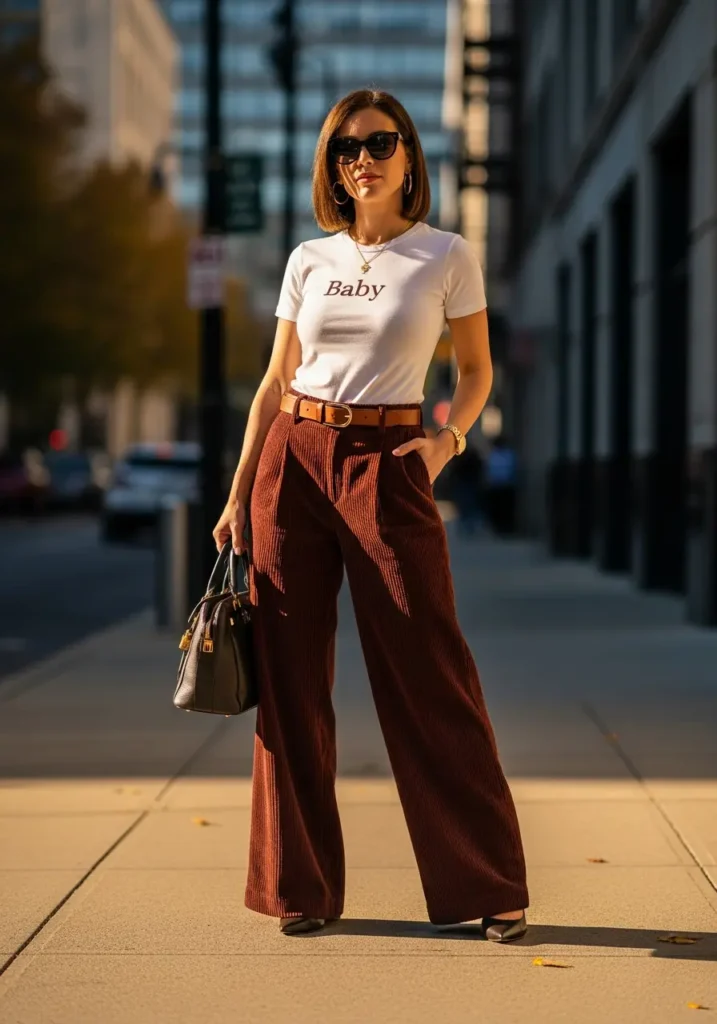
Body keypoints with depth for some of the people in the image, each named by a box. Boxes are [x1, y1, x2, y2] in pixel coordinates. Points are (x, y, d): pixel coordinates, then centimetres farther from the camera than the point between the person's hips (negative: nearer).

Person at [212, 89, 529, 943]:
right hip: (294, 458, 3)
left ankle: (488, 887, 6)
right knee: (290, 672, 3)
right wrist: (239, 494, 7)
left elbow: (477, 369, 8)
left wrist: (448, 439, -10)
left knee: (427, 675, -4)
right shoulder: (308, 261, 8)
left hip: (385, 464, -3)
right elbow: (275, 382, 11)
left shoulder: (446, 256, 1)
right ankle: (301, 884, 14)